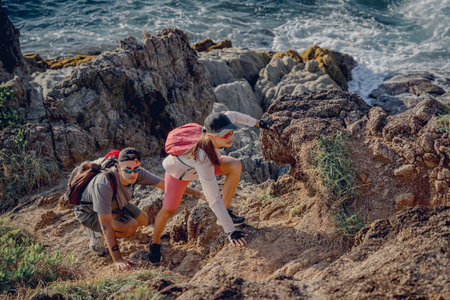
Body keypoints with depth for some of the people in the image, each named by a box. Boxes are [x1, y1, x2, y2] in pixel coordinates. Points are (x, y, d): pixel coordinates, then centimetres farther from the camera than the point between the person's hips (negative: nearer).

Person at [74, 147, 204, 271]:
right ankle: (97, 234, -1)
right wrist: (118, 260, -36)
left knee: (143, 221, 11)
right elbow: (106, 225, -37)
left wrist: (197, 193, -7)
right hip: (89, 211, -7)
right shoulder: (104, 184, -41)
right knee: (131, 226, -27)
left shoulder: (138, 173, -23)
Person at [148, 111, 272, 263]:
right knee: (168, 211, -10)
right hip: (178, 170, -5)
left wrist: (256, 122, 6)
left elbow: (231, 115, -6)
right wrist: (230, 231, -41)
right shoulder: (203, 158, -47)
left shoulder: (217, 127, -33)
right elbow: (214, 200, -44)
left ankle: (225, 212, -2)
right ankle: (155, 243, 22)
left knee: (236, 166, -17)